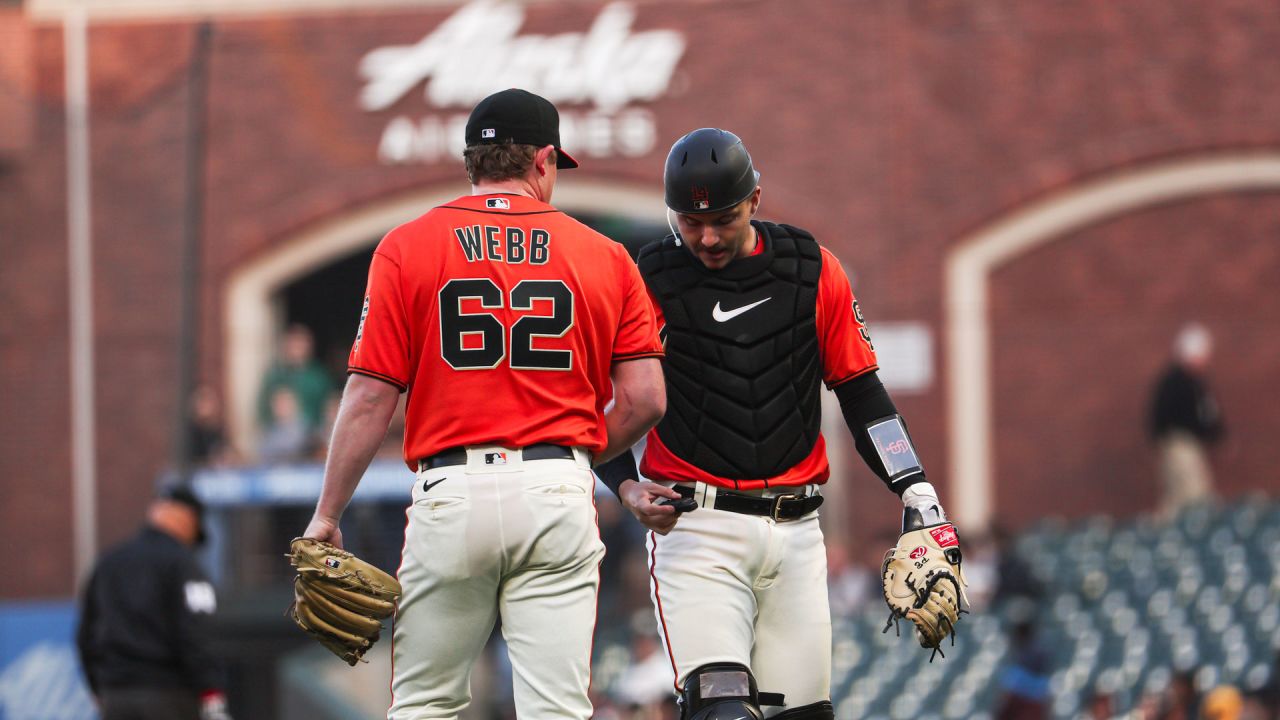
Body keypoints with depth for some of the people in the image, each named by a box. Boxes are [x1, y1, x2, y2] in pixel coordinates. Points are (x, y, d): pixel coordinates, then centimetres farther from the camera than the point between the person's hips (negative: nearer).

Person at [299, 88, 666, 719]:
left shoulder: (406, 248, 3)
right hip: (560, 497, 1)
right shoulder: (603, 257, 7)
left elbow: (371, 395, -2)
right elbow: (645, 399, 3)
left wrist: (327, 515, 4)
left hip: (451, 494, -1)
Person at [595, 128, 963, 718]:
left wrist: (917, 492, 3)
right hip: (695, 527, -3)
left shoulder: (814, 272, 6)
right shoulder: (650, 283, -2)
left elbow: (861, 393, 12)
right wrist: (627, 488, -14)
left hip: (795, 531, 3)